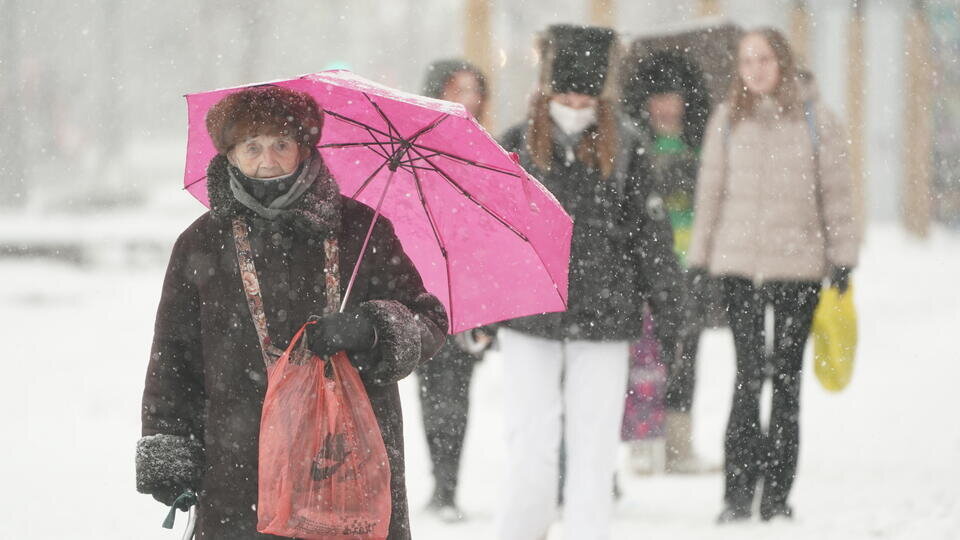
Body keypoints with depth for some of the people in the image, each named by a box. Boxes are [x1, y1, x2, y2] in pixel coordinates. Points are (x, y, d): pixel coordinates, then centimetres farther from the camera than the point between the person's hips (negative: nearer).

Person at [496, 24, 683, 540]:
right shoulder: (517, 145, 1)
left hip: (603, 321, 1)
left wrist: (666, 306, 6)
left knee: (594, 449, 2)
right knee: (532, 448, -4)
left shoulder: (623, 147, 2)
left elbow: (648, 230, 7)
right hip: (529, 321, -1)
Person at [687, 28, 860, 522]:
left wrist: (842, 260, 1)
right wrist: (699, 260, 8)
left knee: (786, 377, 4)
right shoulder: (726, 121, 6)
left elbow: (836, 195, 5)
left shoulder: (814, 121, 3)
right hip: (739, 264, 0)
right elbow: (710, 193, 10)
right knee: (748, 374, -8)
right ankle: (738, 491, -6)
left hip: (798, 265, 0)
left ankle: (777, 493, 11)